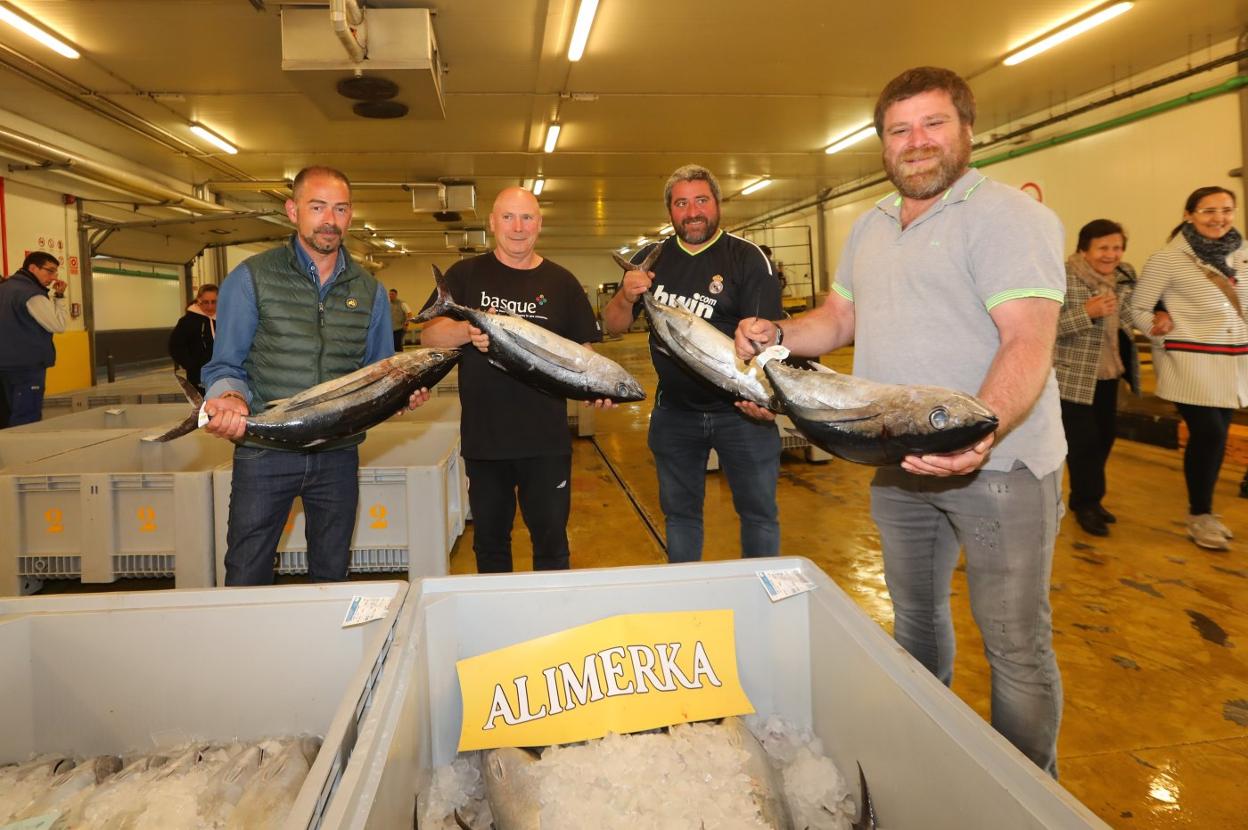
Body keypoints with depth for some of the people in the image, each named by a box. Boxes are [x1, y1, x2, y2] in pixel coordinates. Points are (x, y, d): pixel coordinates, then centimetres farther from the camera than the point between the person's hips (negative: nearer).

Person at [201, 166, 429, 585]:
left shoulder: (369, 290, 8)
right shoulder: (250, 278, -2)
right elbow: (225, 366, -1)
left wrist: (403, 391, -9)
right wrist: (230, 397, -24)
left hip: (338, 454, 3)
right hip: (264, 451, -2)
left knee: (331, 575, 16)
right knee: (246, 581, 6)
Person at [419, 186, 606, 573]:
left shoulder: (561, 282, 6)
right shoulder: (465, 275, 4)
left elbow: (583, 349, 8)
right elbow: (428, 335, -4)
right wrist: (467, 331, -25)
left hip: (546, 438, 0)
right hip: (483, 437, 1)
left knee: (551, 539, 7)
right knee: (489, 541, 15)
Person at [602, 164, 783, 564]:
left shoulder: (747, 257, -8)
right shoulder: (651, 259, 5)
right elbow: (613, 326, 7)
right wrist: (626, 297, -15)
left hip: (740, 409, -3)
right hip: (674, 410, 4)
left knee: (759, 512, 6)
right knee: (679, 512, 16)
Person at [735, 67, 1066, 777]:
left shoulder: (1009, 216, -11)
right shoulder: (870, 227, 13)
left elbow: (1029, 342, -22)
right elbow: (839, 319, 19)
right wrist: (776, 334, -2)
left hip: (999, 461, -7)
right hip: (902, 461, 7)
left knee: (1016, 644, 3)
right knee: (915, 615, 21)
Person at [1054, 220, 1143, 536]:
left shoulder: (1125, 275, 6)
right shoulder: (1063, 278, -18)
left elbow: (1135, 314, 21)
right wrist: (1086, 312, -31)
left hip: (1108, 374, 8)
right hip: (1072, 377, -8)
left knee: (1105, 436, 14)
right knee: (1082, 440, -3)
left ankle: (1087, 498, 30)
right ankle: (1086, 504, 15)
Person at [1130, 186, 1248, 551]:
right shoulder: (1167, 259, -9)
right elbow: (1137, 308, -5)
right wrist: (1156, 330, -17)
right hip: (1191, 361, -5)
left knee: (1216, 436, 10)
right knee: (1208, 434, -9)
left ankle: (1203, 511, 25)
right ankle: (1199, 515, 9)